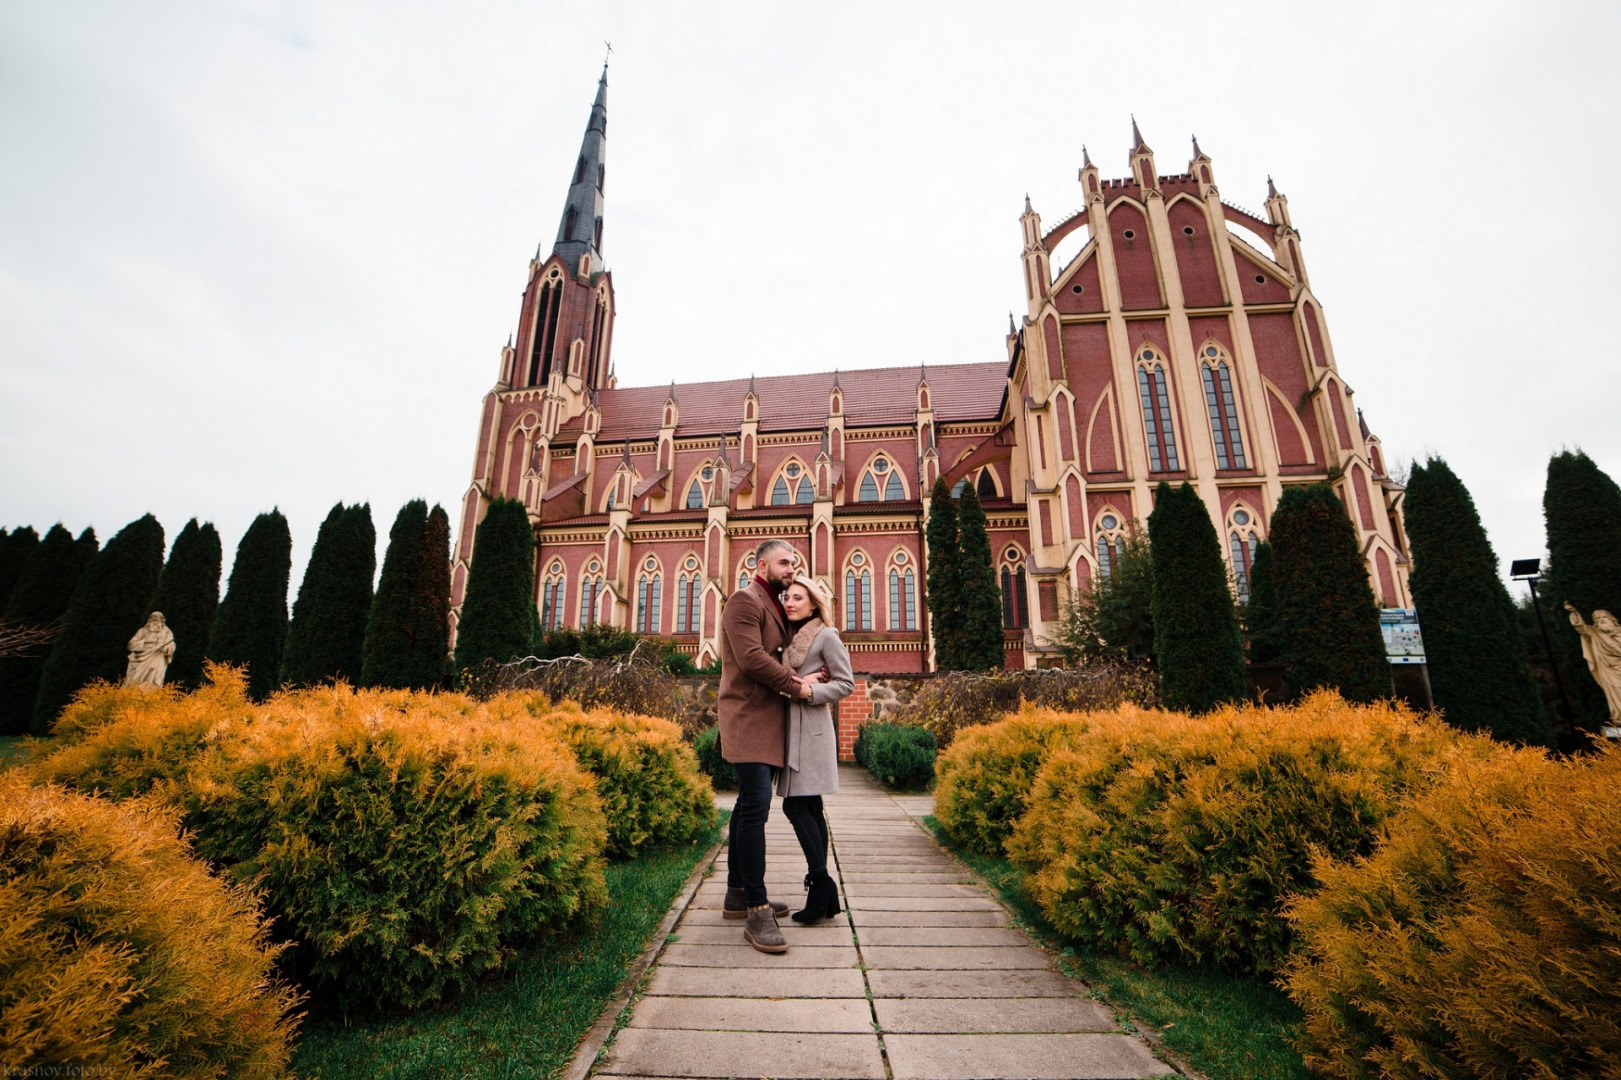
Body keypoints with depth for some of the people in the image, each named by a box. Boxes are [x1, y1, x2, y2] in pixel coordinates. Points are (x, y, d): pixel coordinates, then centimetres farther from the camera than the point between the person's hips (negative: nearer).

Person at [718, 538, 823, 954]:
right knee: (756, 803, -12)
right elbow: (751, 658, -20)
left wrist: (794, 679, -3)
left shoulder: (775, 605, 21)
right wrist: (796, 687, -13)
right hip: (748, 717, -10)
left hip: (766, 717, 10)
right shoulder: (745, 600, -9)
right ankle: (757, 912, -7)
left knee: (749, 803, 14)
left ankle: (738, 895, 25)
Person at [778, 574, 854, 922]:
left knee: (796, 807, -9)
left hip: (811, 729, -8)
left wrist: (807, 690, -16)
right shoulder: (789, 637, 16)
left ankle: (821, 883, 1)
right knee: (810, 809, 10)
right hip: (792, 728, 8)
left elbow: (846, 683, -8)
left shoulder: (825, 636, -6)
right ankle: (823, 892, 17)